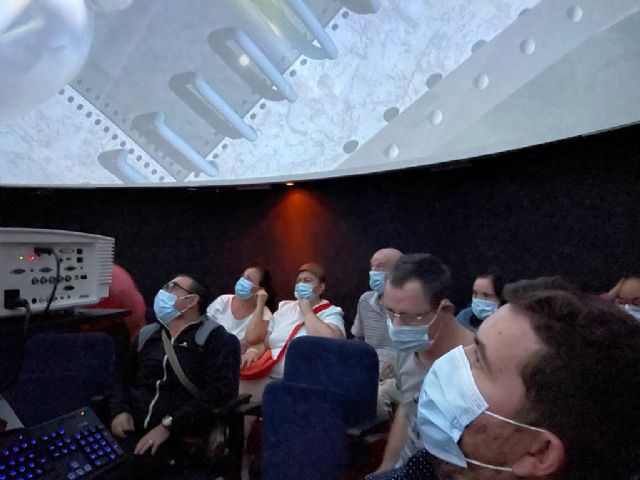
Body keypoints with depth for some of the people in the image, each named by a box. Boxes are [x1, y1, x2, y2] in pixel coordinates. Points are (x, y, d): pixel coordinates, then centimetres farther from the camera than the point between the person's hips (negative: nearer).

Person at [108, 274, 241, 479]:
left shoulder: (216, 338, -1)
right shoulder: (147, 335, 17)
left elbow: (219, 393, -12)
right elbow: (123, 380, 23)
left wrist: (168, 425, -17)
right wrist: (119, 410, 2)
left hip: (179, 438, -5)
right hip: (132, 431, 5)